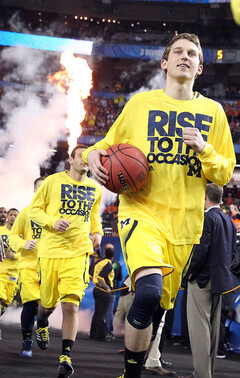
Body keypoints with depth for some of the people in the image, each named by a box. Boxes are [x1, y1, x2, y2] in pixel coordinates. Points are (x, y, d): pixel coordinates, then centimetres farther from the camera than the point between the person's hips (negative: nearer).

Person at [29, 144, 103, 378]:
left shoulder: (95, 189, 11)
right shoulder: (53, 181, -1)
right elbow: (35, 210, 2)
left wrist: (97, 232, 9)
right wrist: (53, 222, -16)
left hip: (78, 251, 1)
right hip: (50, 250, -1)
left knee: (71, 305, -12)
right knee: (48, 302, 10)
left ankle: (66, 357, -5)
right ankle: (42, 324, 48)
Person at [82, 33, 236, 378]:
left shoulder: (212, 111, 10)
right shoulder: (141, 103, 7)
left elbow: (224, 175, 10)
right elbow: (110, 144, 18)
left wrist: (203, 148, -9)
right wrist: (94, 155, -5)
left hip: (185, 221, 3)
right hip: (142, 210, -3)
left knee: (159, 306, 9)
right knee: (149, 291, -27)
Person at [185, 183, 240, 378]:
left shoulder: (207, 218, -12)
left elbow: (201, 248, -20)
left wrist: (190, 273, -11)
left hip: (202, 279, -9)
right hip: (221, 280, 9)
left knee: (199, 327, -8)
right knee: (213, 327, 13)